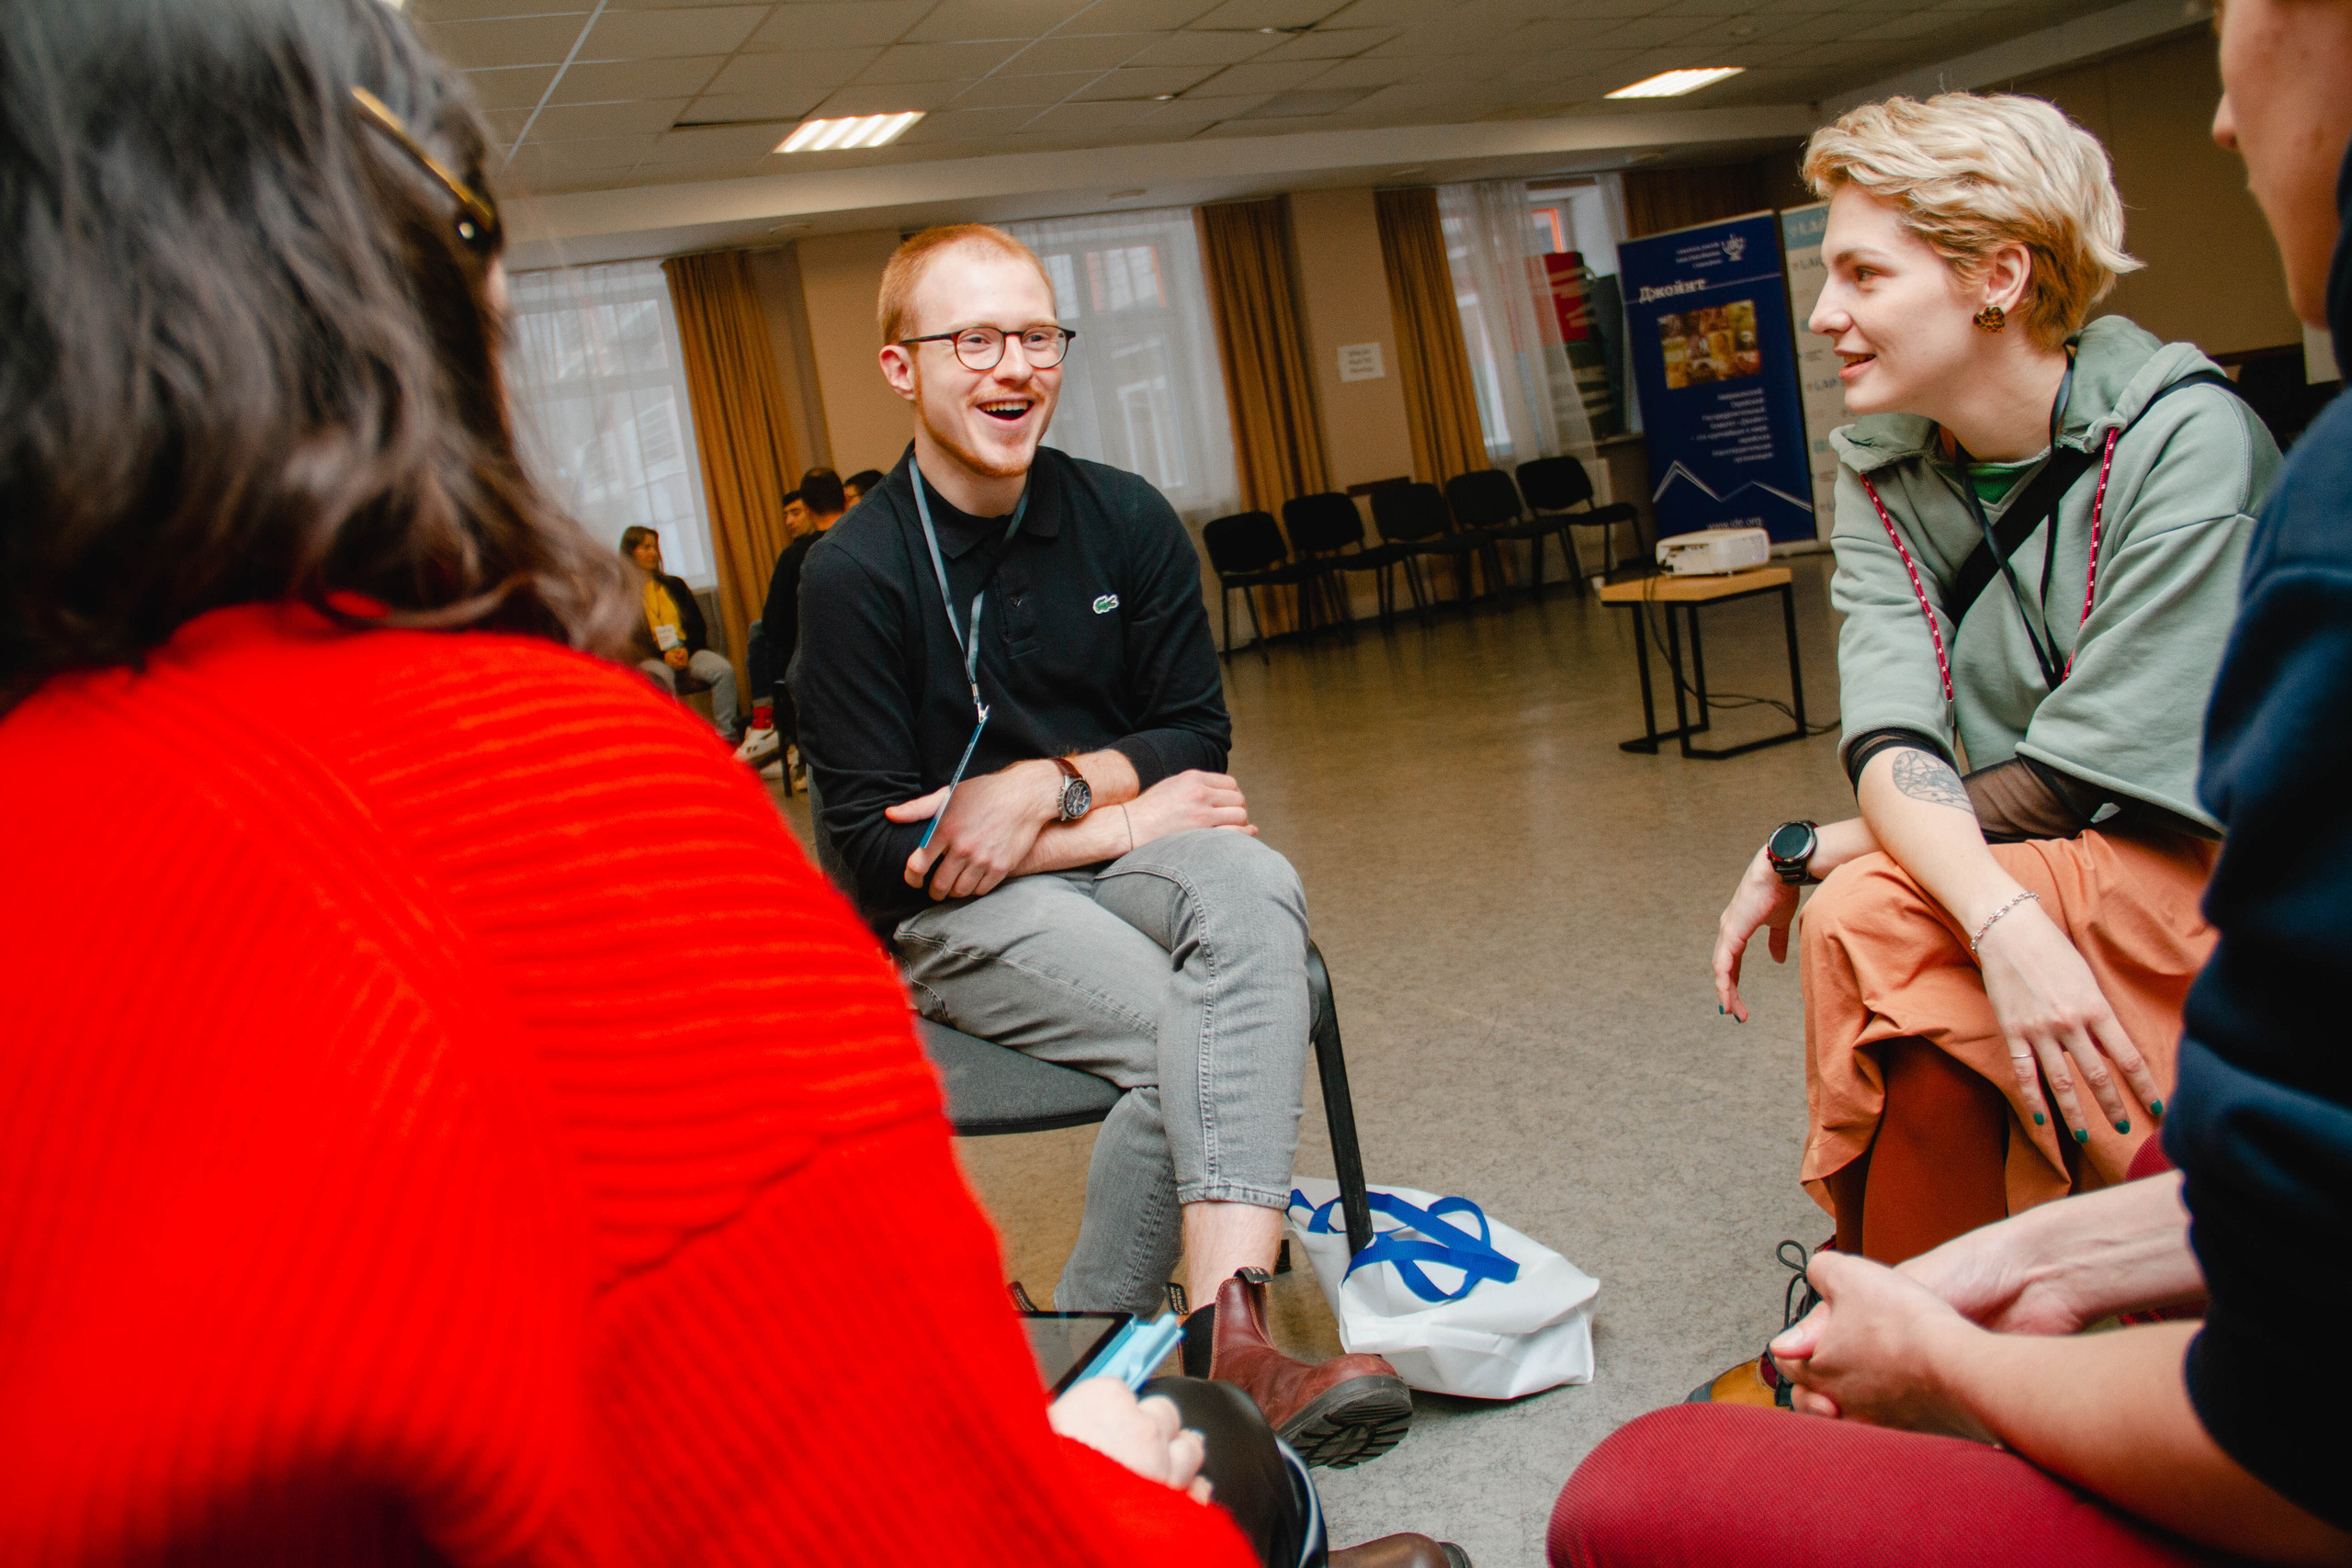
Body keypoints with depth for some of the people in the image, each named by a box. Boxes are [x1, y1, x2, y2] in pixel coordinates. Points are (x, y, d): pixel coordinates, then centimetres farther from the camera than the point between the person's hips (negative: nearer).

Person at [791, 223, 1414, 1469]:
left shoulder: (1127, 519, 3)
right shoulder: (854, 572, -9)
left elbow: (1196, 736, 8)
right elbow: (874, 848, -11)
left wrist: (1051, 783, -13)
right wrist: (1121, 817, -13)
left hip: (1117, 854, 4)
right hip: (950, 913, -3)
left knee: (1254, 888, -31)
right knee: (1185, 1028, -29)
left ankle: (1223, 1328, -40)